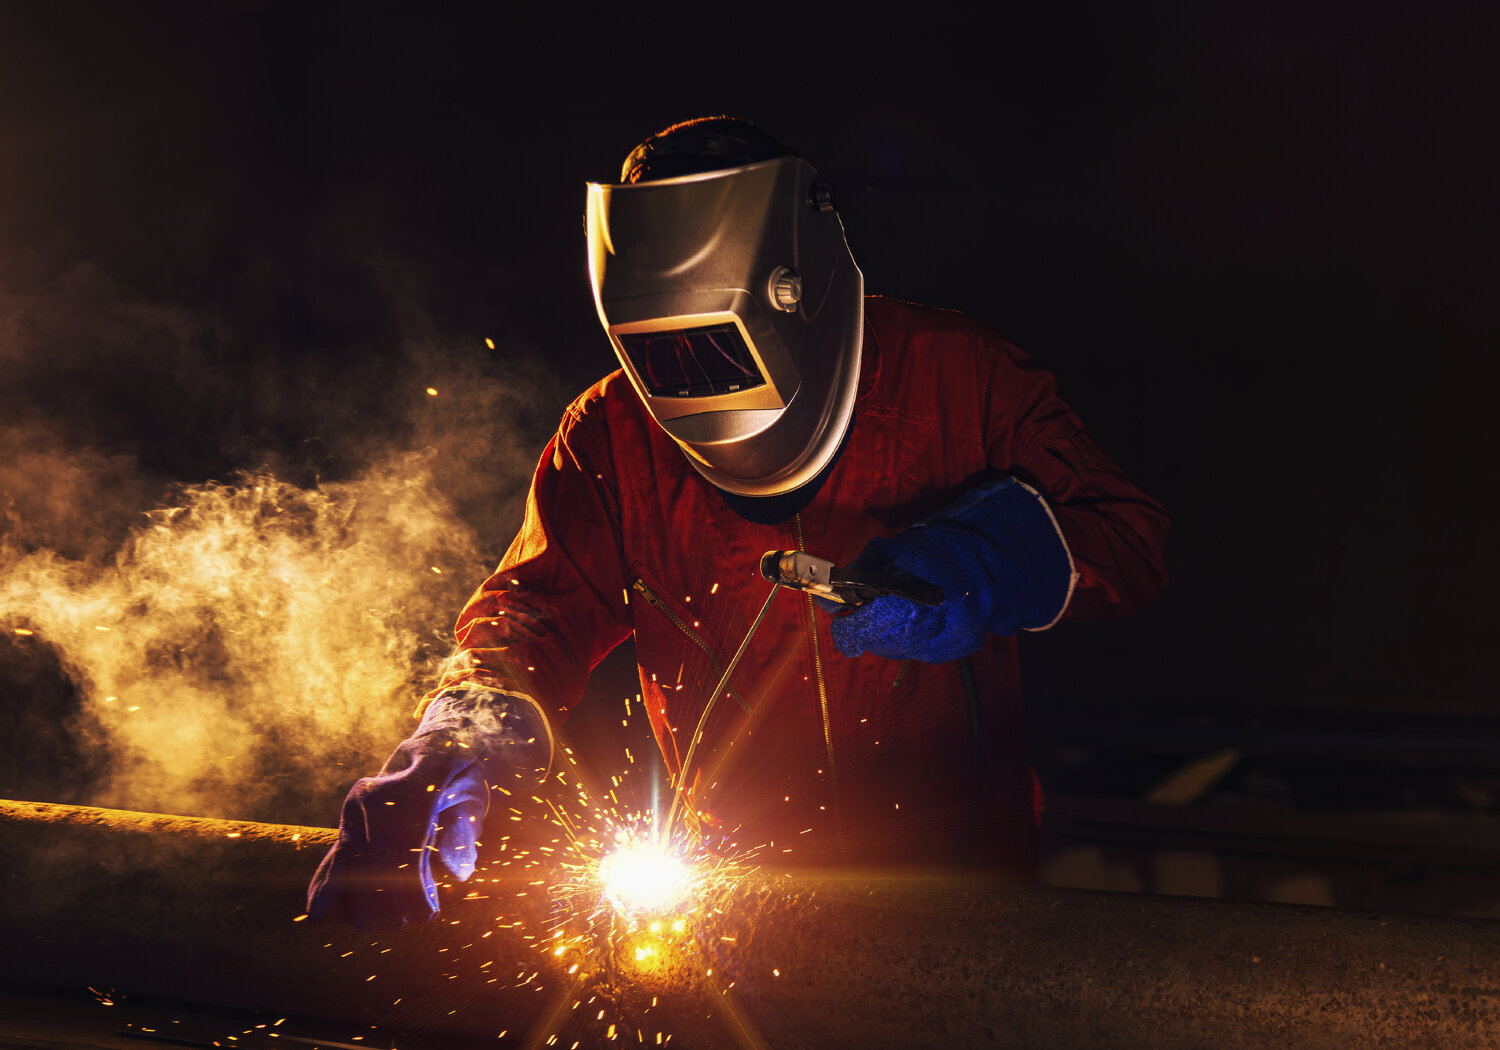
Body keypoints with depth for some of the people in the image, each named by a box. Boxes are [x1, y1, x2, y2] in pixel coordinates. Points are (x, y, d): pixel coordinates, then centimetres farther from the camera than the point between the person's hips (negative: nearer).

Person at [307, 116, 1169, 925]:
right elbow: (543, 598, -8)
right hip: (749, 875, 2)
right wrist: (471, 729, -31)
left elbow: (1128, 535, -3)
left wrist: (979, 564, -23)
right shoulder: (612, 436, 0)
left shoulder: (953, 376, -6)